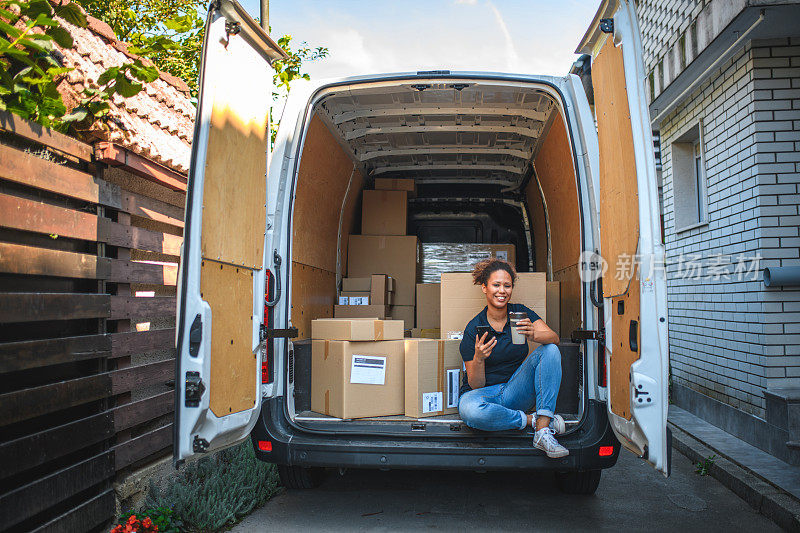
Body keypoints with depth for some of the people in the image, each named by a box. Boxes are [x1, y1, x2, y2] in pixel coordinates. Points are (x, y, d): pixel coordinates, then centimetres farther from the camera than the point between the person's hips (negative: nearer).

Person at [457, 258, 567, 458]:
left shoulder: (521, 313, 0)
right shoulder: (474, 329, -9)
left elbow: (554, 337, -17)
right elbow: (475, 384, -9)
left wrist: (533, 335, -39)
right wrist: (478, 358, -30)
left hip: (515, 392, 3)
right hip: (484, 393, -3)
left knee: (550, 351, -19)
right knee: (470, 410, -39)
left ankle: (543, 432, -25)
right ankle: (533, 420, -14)